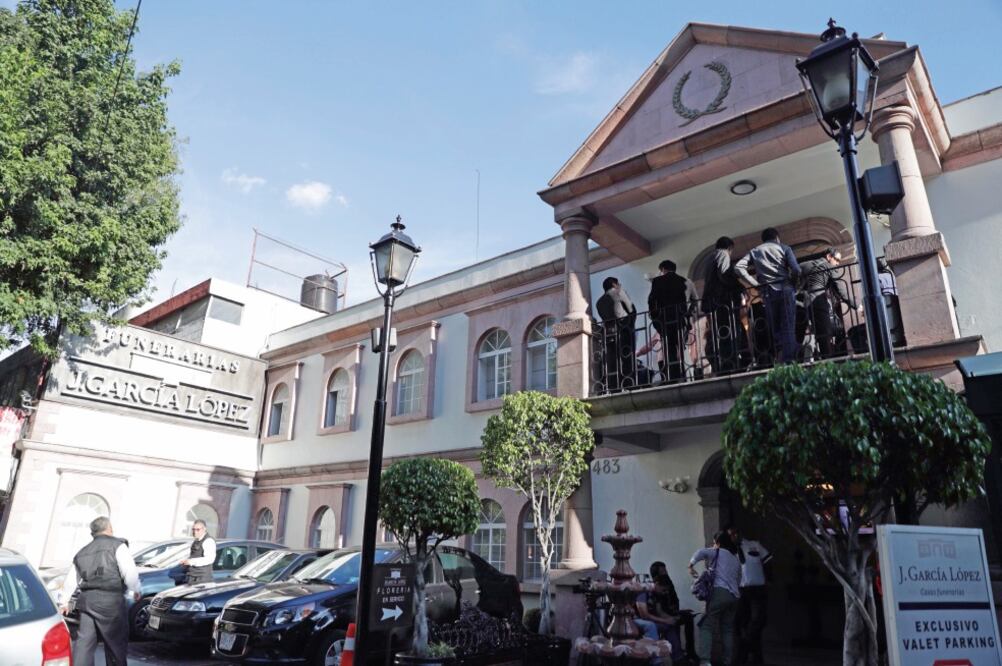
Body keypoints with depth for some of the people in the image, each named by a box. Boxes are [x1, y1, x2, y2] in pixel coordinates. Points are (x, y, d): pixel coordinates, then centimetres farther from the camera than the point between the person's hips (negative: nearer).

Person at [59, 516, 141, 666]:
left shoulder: (83, 552, 21)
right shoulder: (117, 545, 0)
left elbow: (70, 580, 26)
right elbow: (129, 571, -12)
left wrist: (64, 601, 38)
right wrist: (136, 590, 2)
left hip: (86, 599, 6)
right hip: (110, 600, -6)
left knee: (84, 642, 6)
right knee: (116, 643, 8)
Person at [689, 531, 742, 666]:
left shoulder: (718, 552, 6)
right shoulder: (736, 559, 27)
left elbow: (701, 552, -13)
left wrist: (691, 565, -1)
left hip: (720, 592, -7)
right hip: (734, 595, 7)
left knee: (707, 626, -10)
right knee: (727, 629, 12)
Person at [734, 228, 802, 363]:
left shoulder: (754, 251, 15)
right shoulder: (784, 248, 8)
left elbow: (738, 267, 0)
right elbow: (796, 269, -6)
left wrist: (756, 283, 3)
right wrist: (792, 284, 11)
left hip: (767, 293, 2)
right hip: (785, 290, -2)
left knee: (775, 328, 7)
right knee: (788, 327, -2)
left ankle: (781, 359, 0)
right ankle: (789, 359, -9)